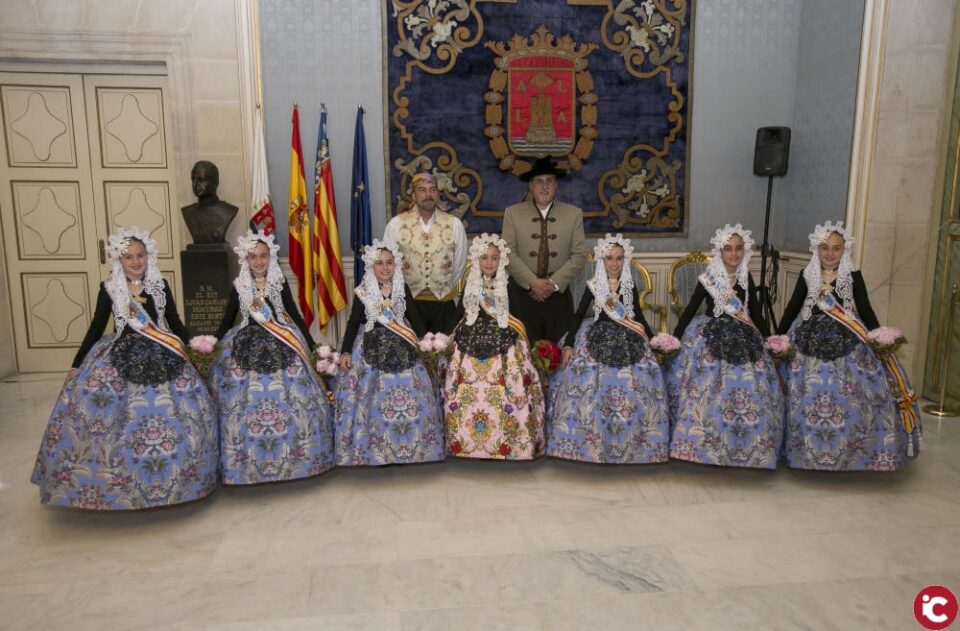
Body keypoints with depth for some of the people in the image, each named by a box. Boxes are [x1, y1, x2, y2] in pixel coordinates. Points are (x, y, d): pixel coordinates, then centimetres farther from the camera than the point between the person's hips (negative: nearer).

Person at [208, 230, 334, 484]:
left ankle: (296, 456, 16)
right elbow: (227, 320, 10)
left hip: (282, 347, 0)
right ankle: (246, 461, 13)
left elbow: (294, 314, 8)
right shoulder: (239, 286, 2)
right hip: (248, 348, 0)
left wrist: (310, 343, 7)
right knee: (245, 402, -1)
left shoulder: (280, 282, 2)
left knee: (290, 399, -1)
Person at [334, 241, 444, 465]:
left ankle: (411, 448, 19)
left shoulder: (403, 289, 4)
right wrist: (346, 352, -6)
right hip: (372, 351, -2)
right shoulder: (362, 293, -2)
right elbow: (353, 323, 1)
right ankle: (373, 452, 14)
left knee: (411, 400, 2)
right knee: (374, 401, -1)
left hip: (402, 351, 2)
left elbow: (413, 317, 11)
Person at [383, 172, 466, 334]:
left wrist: (445, 289, 11)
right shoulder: (396, 224, -3)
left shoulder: (454, 224, -1)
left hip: (443, 302, 1)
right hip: (408, 301, -1)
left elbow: (459, 264, 6)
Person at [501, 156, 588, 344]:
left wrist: (554, 284, -10)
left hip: (558, 296, 1)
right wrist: (532, 283, -13)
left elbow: (579, 255, 1)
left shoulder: (574, 214, 7)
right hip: (522, 294, -1)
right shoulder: (512, 213, 5)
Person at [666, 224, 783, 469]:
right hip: (711, 341, -3)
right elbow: (690, 310, -2)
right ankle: (701, 449, 9)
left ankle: (746, 451, 19)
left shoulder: (746, 279, 4)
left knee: (747, 392, 2)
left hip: (743, 340, 4)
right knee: (708, 392, -6)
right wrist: (674, 339, -4)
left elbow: (756, 314, 13)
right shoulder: (708, 279, -7)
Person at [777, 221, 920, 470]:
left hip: (847, 346, 0)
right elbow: (792, 309, 9)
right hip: (810, 344, 1)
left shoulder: (854, 277, 2)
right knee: (808, 402, 2)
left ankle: (849, 455, 15)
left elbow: (866, 311, 4)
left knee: (848, 402, -2)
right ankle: (807, 453, 19)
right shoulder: (807, 276, 3)